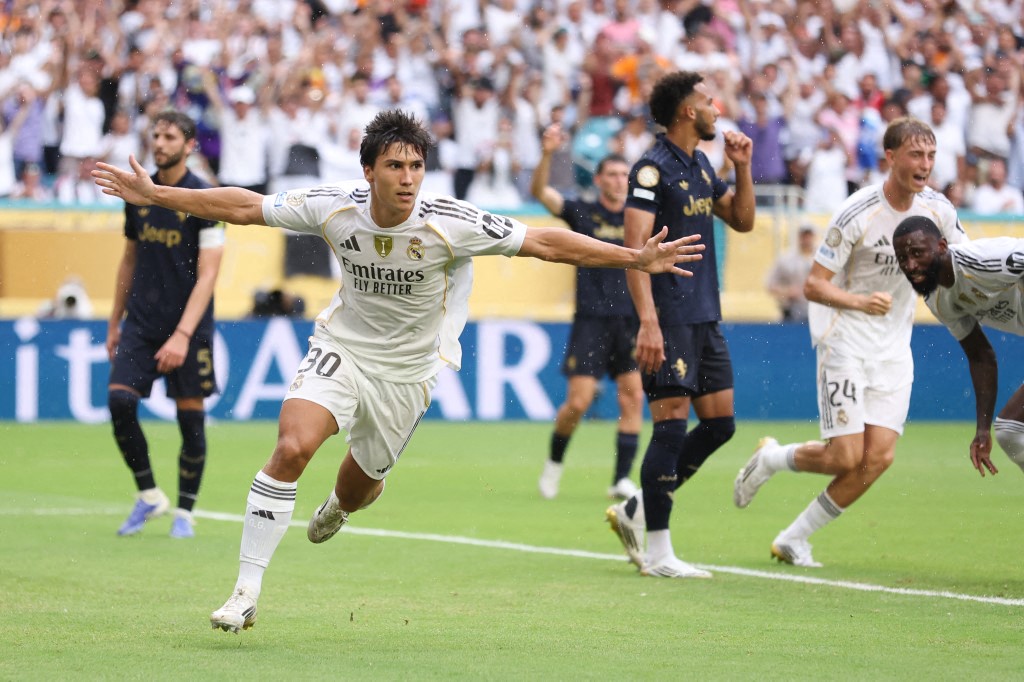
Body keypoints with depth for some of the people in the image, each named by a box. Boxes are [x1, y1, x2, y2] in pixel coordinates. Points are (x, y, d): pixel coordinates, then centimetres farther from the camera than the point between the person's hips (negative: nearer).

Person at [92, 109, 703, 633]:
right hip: (343, 348, 0)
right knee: (292, 448, -24)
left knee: (358, 487, 13)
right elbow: (244, 207, -7)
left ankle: (337, 507, 57)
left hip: (407, 369, 0)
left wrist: (637, 259, -20)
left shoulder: (451, 224, -22)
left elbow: (545, 243, -17)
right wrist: (154, 195, -8)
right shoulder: (335, 207, -17)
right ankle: (246, 592, -17)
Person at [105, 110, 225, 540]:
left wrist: (183, 335, -21)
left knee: (190, 419, 1)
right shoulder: (138, 194, 7)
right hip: (141, 321, 4)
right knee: (119, 400, -12)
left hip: (188, 327, -4)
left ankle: (184, 512, 16)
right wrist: (115, 322, 17)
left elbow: (207, 274, -13)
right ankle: (148, 495, 4)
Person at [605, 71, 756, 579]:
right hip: (669, 320, -9)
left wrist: (742, 168, 9)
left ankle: (636, 512, 20)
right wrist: (648, 322, -24)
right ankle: (657, 553, -3)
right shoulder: (653, 169, -11)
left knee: (719, 423, 8)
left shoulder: (701, 167, 16)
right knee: (672, 425, -9)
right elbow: (633, 248, -17)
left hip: (705, 318, 9)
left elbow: (741, 220, 25)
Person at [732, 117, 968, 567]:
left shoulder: (937, 209, -1)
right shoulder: (857, 213, -17)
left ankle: (794, 540, 6)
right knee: (846, 458, -11)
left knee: (879, 457, -8)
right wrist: (859, 301, -32)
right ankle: (769, 459, 21)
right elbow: (813, 285, -15)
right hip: (845, 342, -5)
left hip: (894, 349, 5)